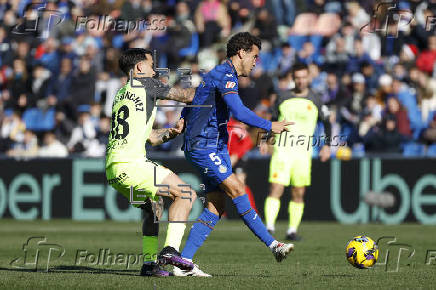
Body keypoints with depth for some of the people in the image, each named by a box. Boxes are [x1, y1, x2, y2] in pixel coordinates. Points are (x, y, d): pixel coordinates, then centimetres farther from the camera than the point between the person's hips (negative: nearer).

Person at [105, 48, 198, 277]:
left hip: (112, 168, 9)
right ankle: (170, 249, -13)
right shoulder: (144, 83, 1)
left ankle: (150, 263, 20)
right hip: (131, 164, -9)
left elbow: (151, 137, 28)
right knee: (186, 194, -3)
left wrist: (172, 132, 15)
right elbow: (188, 96, 7)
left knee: (153, 205, 27)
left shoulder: (121, 94, 26)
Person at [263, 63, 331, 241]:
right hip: (282, 150, -1)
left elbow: (326, 121, 17)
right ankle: (269, 227, -17)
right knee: (276, 189, -13)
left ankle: (292, 230, 10)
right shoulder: (283, 98, 7)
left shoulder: (315, 100, 7)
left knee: (299, 193, 2)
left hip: (303, 152, 1)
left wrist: (327, 145, 8)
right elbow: (273, 121, 16)